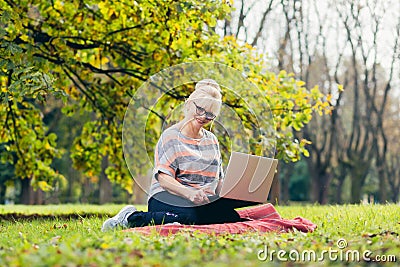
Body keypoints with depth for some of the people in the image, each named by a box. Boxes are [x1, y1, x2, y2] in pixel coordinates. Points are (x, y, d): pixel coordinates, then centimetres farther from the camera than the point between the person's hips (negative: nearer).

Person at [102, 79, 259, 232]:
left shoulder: (212, 140, 21)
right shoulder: (171, 136, 0)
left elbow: (219, 179, 21)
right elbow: (163, 178, -11)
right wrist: (188, 193, -29)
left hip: (203, 202, 6)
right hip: (166, 197, -6)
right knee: (191, 216, -40)